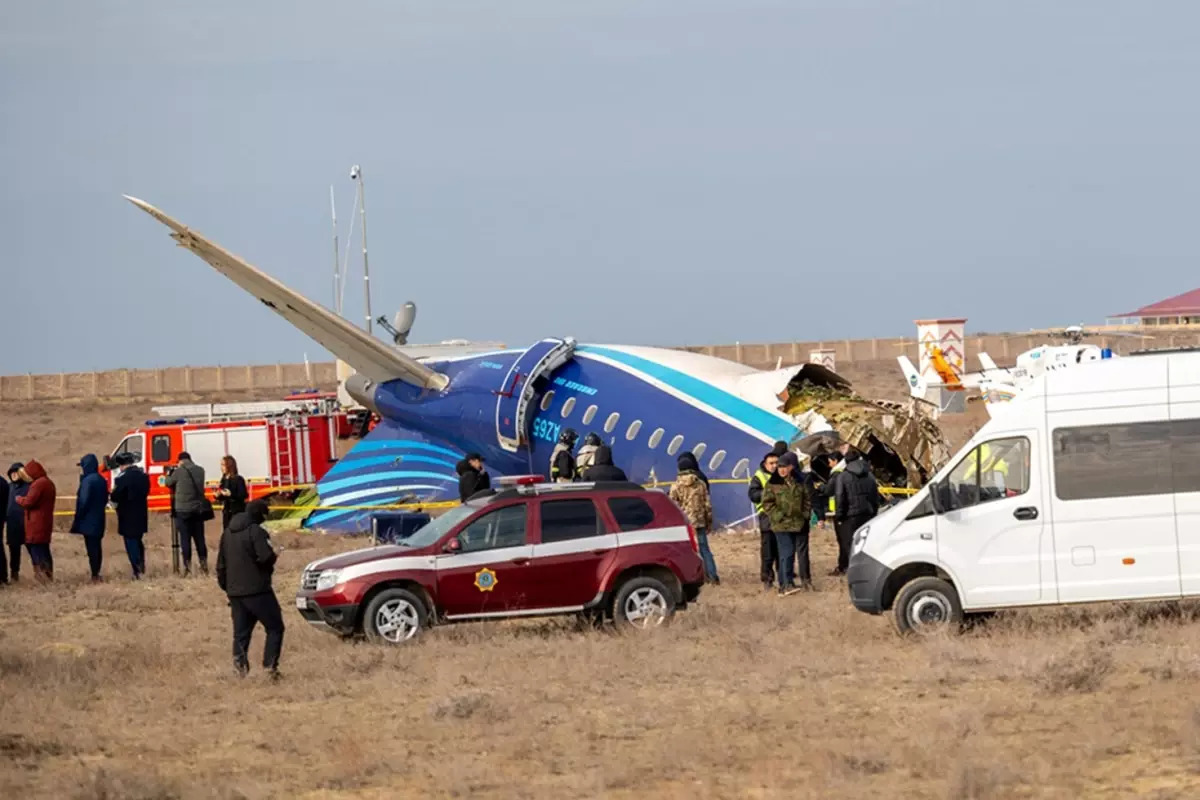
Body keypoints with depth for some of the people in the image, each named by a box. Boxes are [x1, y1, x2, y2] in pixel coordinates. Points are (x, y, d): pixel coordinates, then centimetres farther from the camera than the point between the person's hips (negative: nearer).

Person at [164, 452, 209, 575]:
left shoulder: (179, 472, -9)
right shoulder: (200, 471, 4)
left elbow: (168, 483, 4)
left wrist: (170, 473, 25)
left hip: (183, 510, -4)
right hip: (198, 509, 4)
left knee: (185, 538, -1)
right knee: (199, 538, 11)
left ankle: (187, 566, -4)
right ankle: (204, 564, 12)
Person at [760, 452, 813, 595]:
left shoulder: (799, 483, 9)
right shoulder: (772, 484, -1)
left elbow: (807, 500, 16)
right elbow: (767, 503, -5)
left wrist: (806, 514, 3)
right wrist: (779, 516, -12)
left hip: (800, 524, 4)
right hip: (783, 525, -4)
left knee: (803, 552, 12)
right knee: (786, 554, -11)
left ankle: (806, 580, 24)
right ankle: (786, 584, -11)